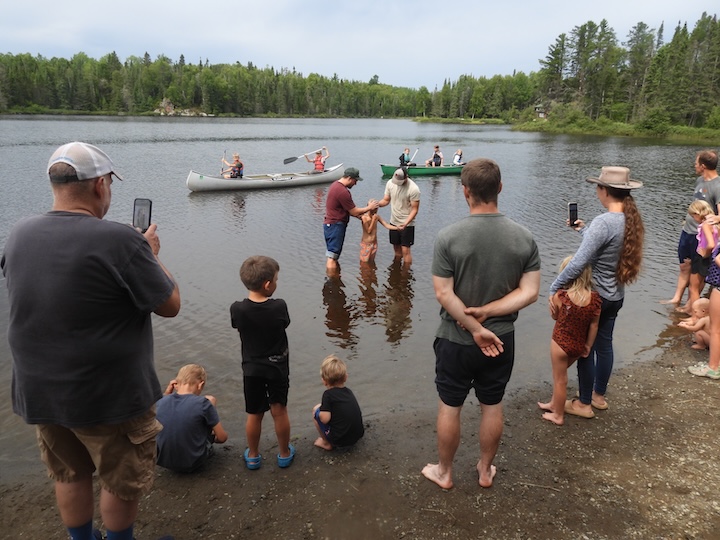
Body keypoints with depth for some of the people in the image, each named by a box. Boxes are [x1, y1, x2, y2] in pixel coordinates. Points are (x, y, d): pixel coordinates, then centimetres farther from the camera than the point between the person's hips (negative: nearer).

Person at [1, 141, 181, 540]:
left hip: (39, 393, 7)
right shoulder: (120, 241, -26)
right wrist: (150, 256, -2)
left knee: (69, 475, 25)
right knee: (123, 481, 17)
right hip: (108, 398, -6)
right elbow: (170, 305, -17)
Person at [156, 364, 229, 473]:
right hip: (193, 462, -4)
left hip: (163, 461, 4)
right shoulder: (203, 403, -20)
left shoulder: (160, 402, -9)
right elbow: (222, 437, -10)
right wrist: (213, 436, 13)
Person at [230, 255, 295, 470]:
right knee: (280, 411, 15)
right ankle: (285, 454, 32)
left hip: (252, 369, 1)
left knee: (254, 414, 17)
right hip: (278, 367, -1)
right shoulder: (279, 307, -21)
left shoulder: (237, 309, -17)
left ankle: (253, 456, 35)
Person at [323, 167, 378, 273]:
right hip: (335, 226, -10)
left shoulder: (335, 185, 11)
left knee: (333, 256, 15)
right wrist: (369, 207, 0)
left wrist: (359, 215, 12)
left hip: (330, 224, 10)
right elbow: (354, 212, -14)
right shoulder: (343, 192, -21)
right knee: (332, 257, -6)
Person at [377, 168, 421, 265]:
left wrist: (405, 224, -30)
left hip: (407, 224, -5)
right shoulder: (390, 183, -7)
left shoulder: (414, 189, -22)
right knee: (397, 249, 18)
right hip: (393, 222, 5)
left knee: (405, 250, -6)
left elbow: (414, 209, -18)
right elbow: (386, 200, 4)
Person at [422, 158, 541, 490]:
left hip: (456, 340, -2)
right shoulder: (524, 237, -9)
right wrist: (485, 312, -13)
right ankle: (485, 470, 39)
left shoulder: (449, 237, -19)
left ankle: (444, 472, 33)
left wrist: (475, 329, -13)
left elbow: (444, 295, -20)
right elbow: (529, 292, -11)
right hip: (502, 339, 3)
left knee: (449, 407, 15)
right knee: (492, 406, 20)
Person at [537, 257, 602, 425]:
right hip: (579, 345, 4)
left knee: (560, 380, 14)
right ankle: (554, 404, 44)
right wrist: (588, 345, 8)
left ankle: (558, 416, 31)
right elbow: (594, 325, -4)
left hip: (560, 343, -4)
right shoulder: (596, 298, -13)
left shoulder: (560, 296, -23)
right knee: (560, 374, 28)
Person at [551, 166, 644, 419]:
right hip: (616, 295, 8)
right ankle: (599, 396, 36)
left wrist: (554, 288, -20)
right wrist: (583, 230, 19)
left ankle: (584, 404, 21)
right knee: (604, 344, 20)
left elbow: (578, 263, -29)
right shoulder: (632, 220, -1)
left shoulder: (603, 221, -26)